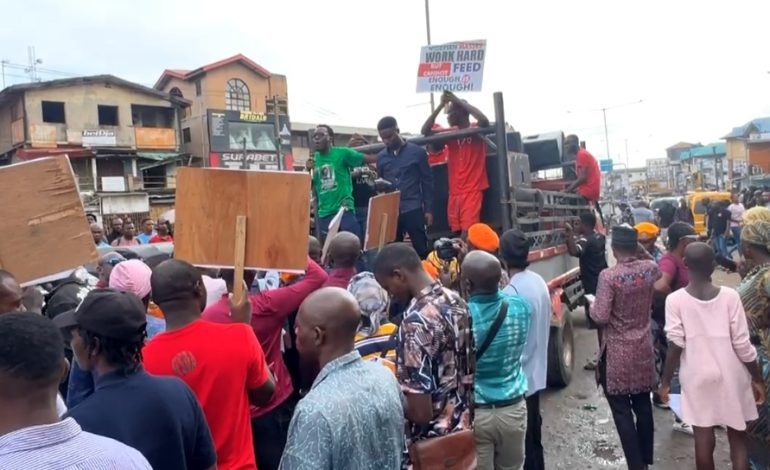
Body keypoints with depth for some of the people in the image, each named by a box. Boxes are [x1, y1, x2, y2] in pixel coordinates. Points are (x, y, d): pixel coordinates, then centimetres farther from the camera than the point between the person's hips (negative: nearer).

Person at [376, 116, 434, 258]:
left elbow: (427, 181, 1)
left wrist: (428, 209, -2)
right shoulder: (381, 157, 10)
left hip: (413, 209, -3)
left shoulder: (417, 152, 0)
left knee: (420, 248, 3)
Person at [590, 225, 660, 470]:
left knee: (622, 412, 4)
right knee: (643, 407, 17)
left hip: (617, 353, -6)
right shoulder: (651, 269, -4)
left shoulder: (609, 276, -20)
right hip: (643, 349, 6)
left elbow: (600, 317, -22)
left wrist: (591, 303, -2)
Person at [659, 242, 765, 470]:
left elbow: (675, 345, -12)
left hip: (698, 378, -1)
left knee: (703, 438, 10)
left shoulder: (675, 300, -11)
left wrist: (665, 381, -2)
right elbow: (742, 344, -8)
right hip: (730, 376, 1)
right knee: (737, 437, 16)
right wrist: (757, 379, 4)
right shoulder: (729, 296, -10)